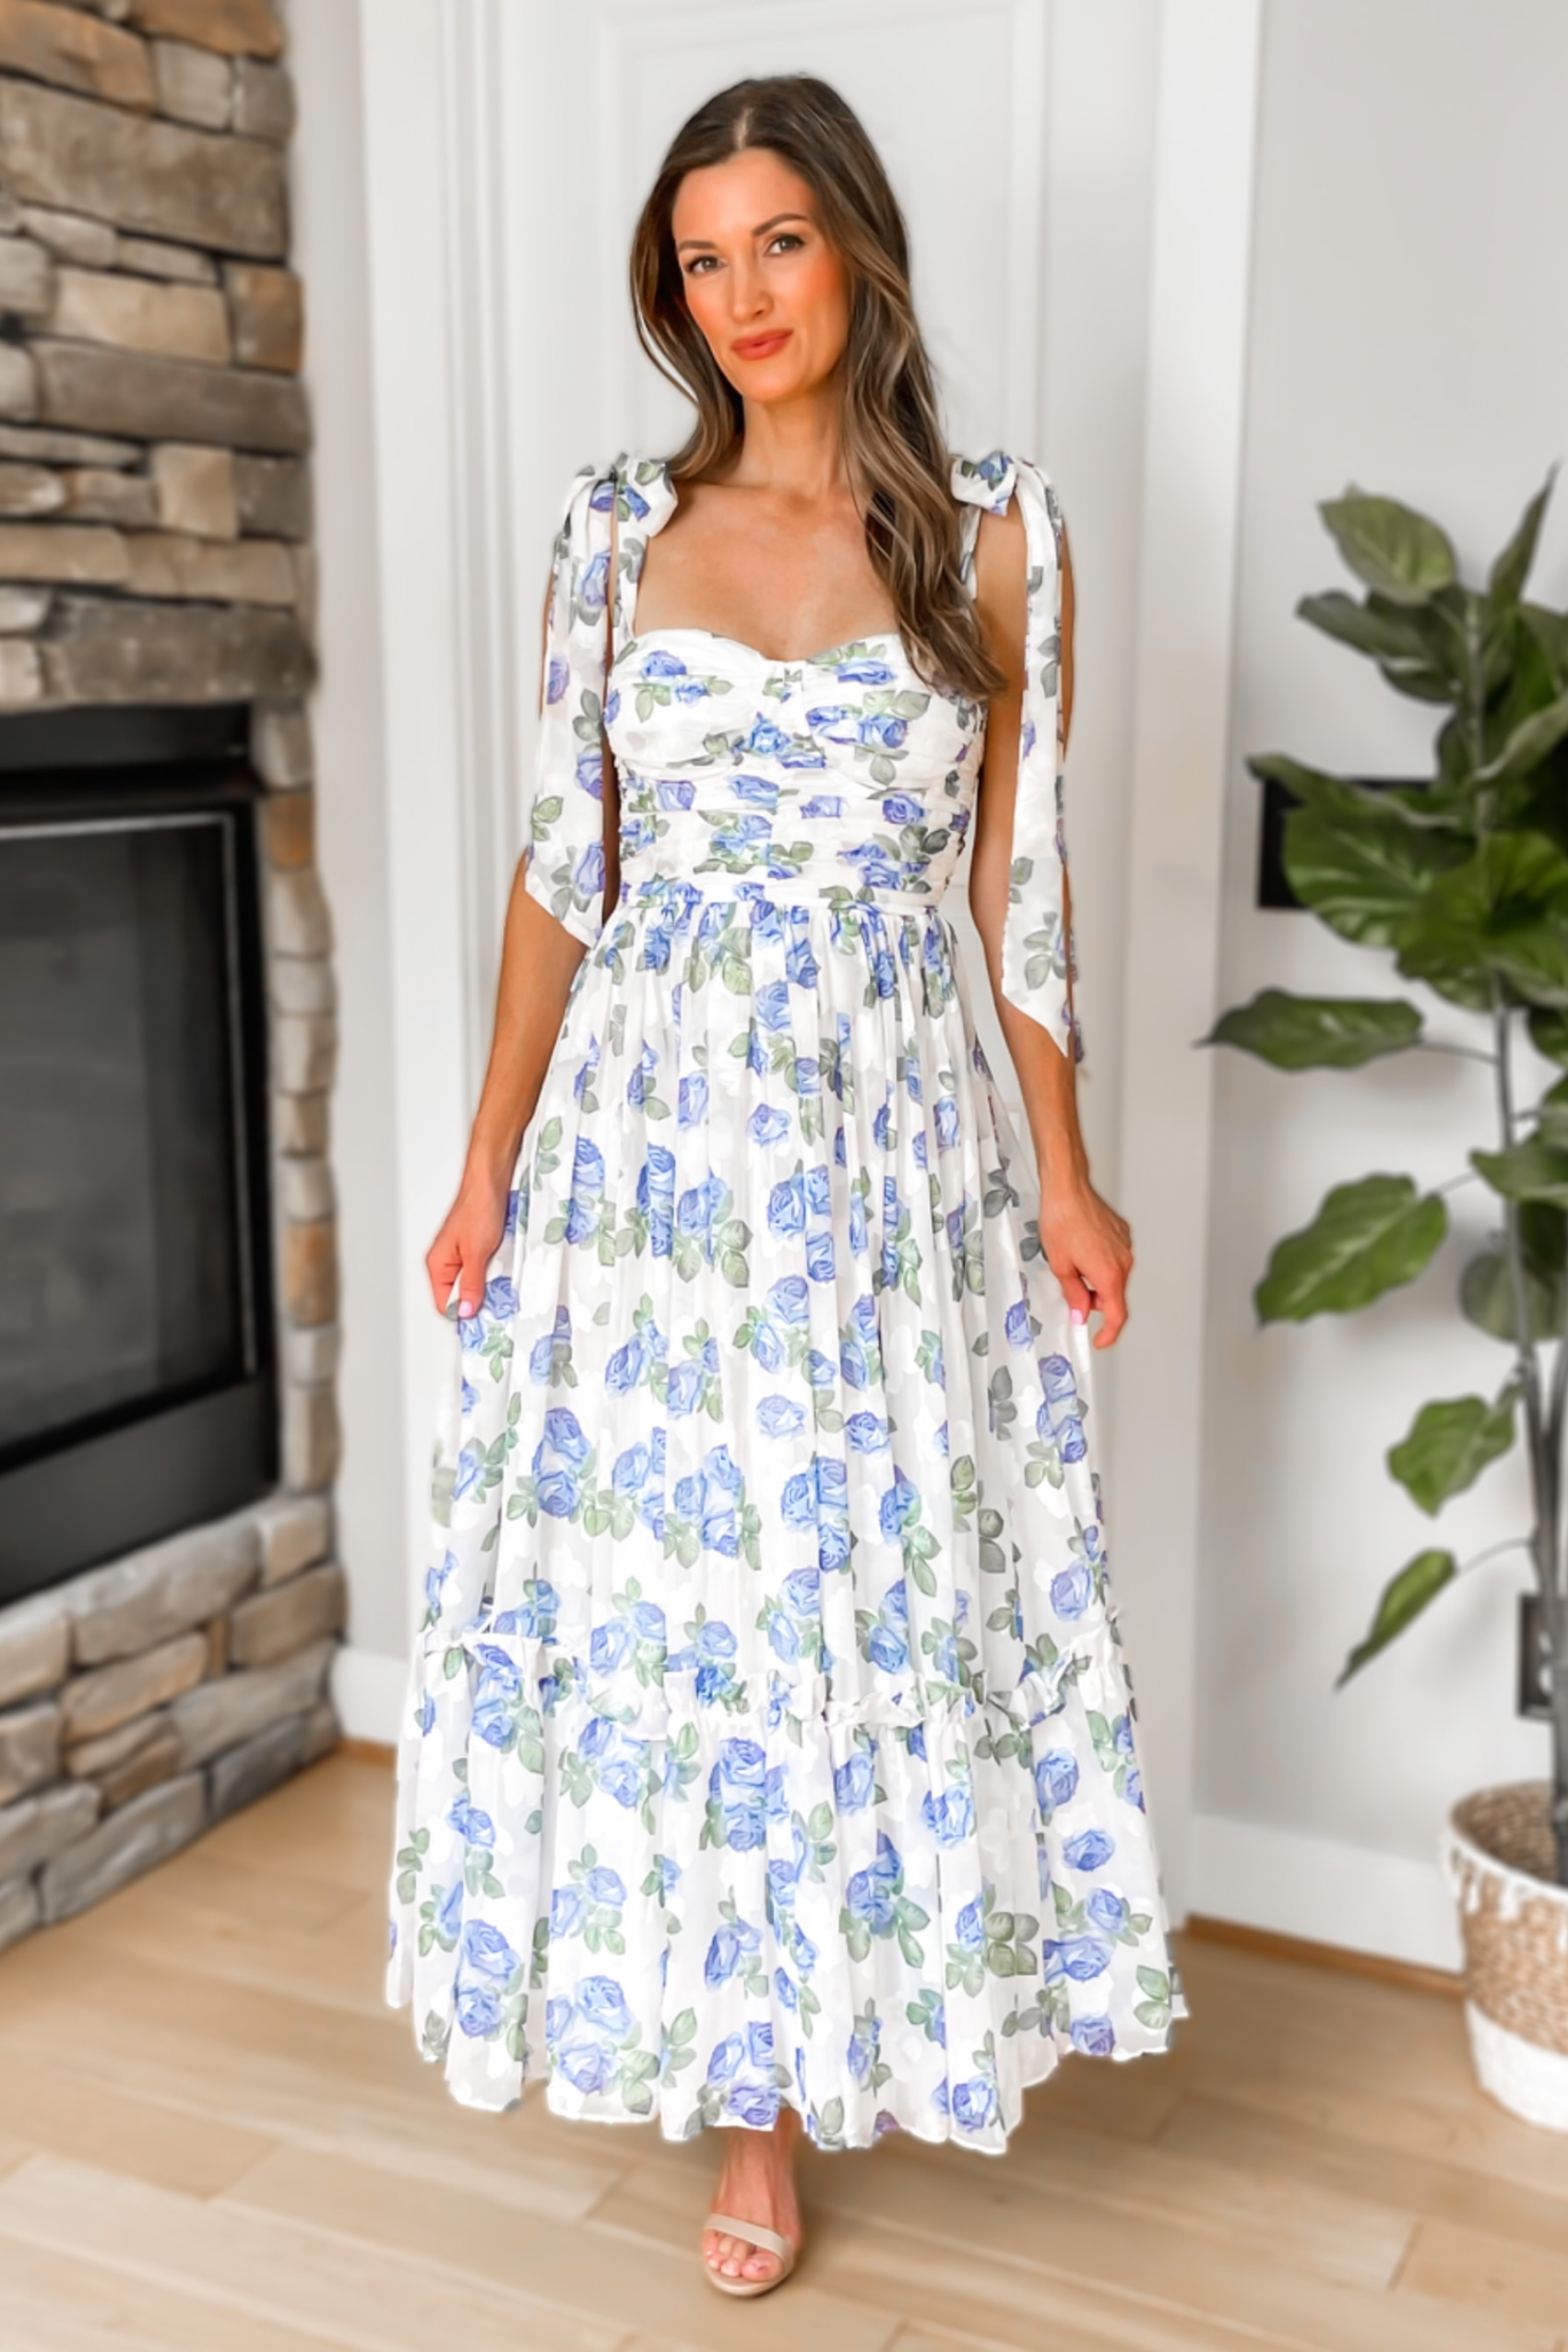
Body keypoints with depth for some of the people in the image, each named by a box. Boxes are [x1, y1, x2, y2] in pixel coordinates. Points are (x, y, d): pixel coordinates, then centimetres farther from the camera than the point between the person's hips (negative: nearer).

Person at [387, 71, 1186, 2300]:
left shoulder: (993, 533, 2)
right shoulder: (618, 529, 5)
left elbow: (1021, 878, 4)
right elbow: (563, 866, 5)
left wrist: (1065, 1169, 2)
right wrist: (493, 1157, 1)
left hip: (889, 1133, -1)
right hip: (652, 1119, 1)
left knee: (875, 1572, 5)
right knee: (662, 1561, 5)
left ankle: (850, 2012, 31)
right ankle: (750, 2082, 25)